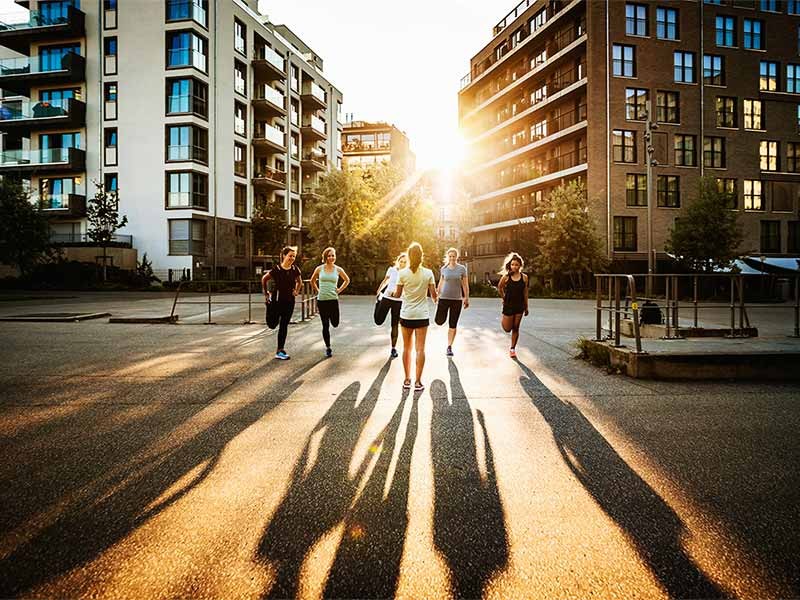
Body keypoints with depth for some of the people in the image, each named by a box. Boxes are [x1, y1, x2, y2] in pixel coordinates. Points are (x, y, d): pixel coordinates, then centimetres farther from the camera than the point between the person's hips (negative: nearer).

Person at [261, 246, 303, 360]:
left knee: (284, 326, 6)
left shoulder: (295, 269, -1)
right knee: (272, 325, -1)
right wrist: (266, 293, 4)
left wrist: (297, 291, 6)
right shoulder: (277, 269, -11)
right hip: (277, 300, -3)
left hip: (289, 301, 3)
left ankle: (280, 351, 12)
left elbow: (299, 281, 19)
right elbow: (264, 279, 2)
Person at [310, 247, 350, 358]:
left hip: (333, 300, 0)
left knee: (335, 324, 0)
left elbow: (347, 280, 17)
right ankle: (328, 348, 15)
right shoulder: (319, 269, 1)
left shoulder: (338, 269, 1)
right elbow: (312, 281, 17)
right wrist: (317, 290, 7)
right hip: (321, 300, 0)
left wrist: (340, 290, 7)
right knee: (325, 325, 3)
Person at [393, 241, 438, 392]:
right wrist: (436, 299, 20)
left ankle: (407, 380, 18)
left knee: (407, 348, 13)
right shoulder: (428, 273, -6)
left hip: (406, 315, 1)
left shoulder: (402, 273, -6)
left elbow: (397, 295, -1)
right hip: (422, 315, -1)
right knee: (420, 348, 3)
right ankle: (418, 382, 4)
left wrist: (393, 292, 21)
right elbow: (434, 294, -2)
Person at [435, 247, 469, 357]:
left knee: (453, 325, 1)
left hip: (457, 299, -1)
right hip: (444, 298, 1)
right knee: (439, 321, -5)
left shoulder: (462, 268, -1)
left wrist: (467, 298, 0)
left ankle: (449, 347, 12)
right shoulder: (443, 268, 3)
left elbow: (465, 285, 2)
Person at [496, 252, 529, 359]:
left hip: (519, 306, 1)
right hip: (508, 305, -1)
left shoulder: (524, 277, -4)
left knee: (515, 328, 6)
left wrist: (526, 307, 6)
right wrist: (504, 298, 7)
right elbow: (499, 288, 7)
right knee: (507, 329, 6)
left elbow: (525, 293, 3)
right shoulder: (506, 277, -10)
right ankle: (503, 319, 40)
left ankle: (513, 349, 19)